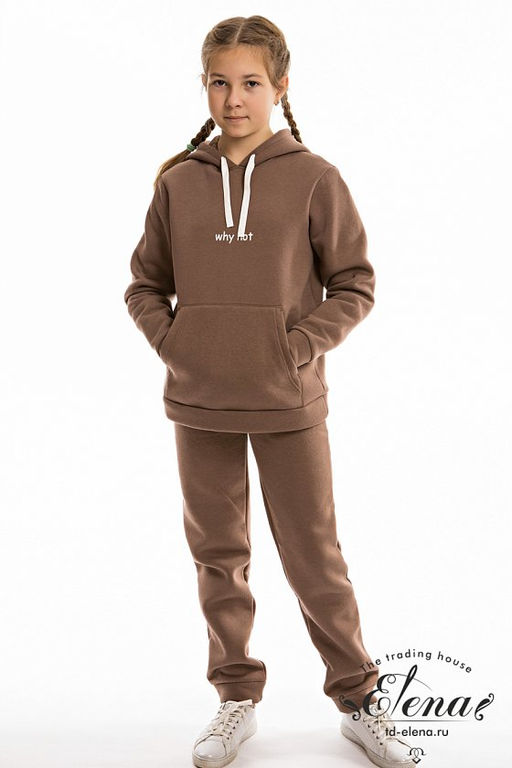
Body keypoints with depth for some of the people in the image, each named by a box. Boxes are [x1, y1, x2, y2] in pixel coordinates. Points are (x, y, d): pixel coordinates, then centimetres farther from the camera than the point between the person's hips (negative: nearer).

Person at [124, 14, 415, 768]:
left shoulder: (315, 178, -3)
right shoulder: (178, 183, 4)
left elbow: (354, 285, 0)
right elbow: (144, 285, 12)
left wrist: (303, 345, -11)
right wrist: (170, 339, -3)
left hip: (289, 404, -2)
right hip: (199, 406, 3)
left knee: (316, 558, 5)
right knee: (218, 556, 12)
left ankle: (357, 698, 23)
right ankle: (236, 698, 28)